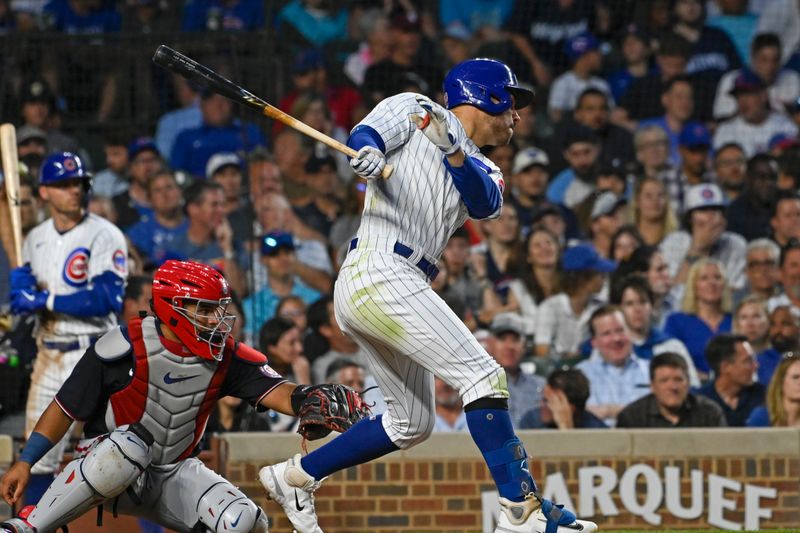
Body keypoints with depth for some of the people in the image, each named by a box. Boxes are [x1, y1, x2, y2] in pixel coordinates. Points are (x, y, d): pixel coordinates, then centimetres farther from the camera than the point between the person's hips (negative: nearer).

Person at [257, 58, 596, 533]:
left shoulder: (483, 171, 22)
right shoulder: (415, 111, 7)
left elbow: (486, 204, -1)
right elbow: (367, 134, -10)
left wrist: (452, 150, -20)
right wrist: (368, 152, -34)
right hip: (379, 273, -9)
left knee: (412, 424, 15)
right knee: (484, 377, -16)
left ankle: (296, 476, 23)